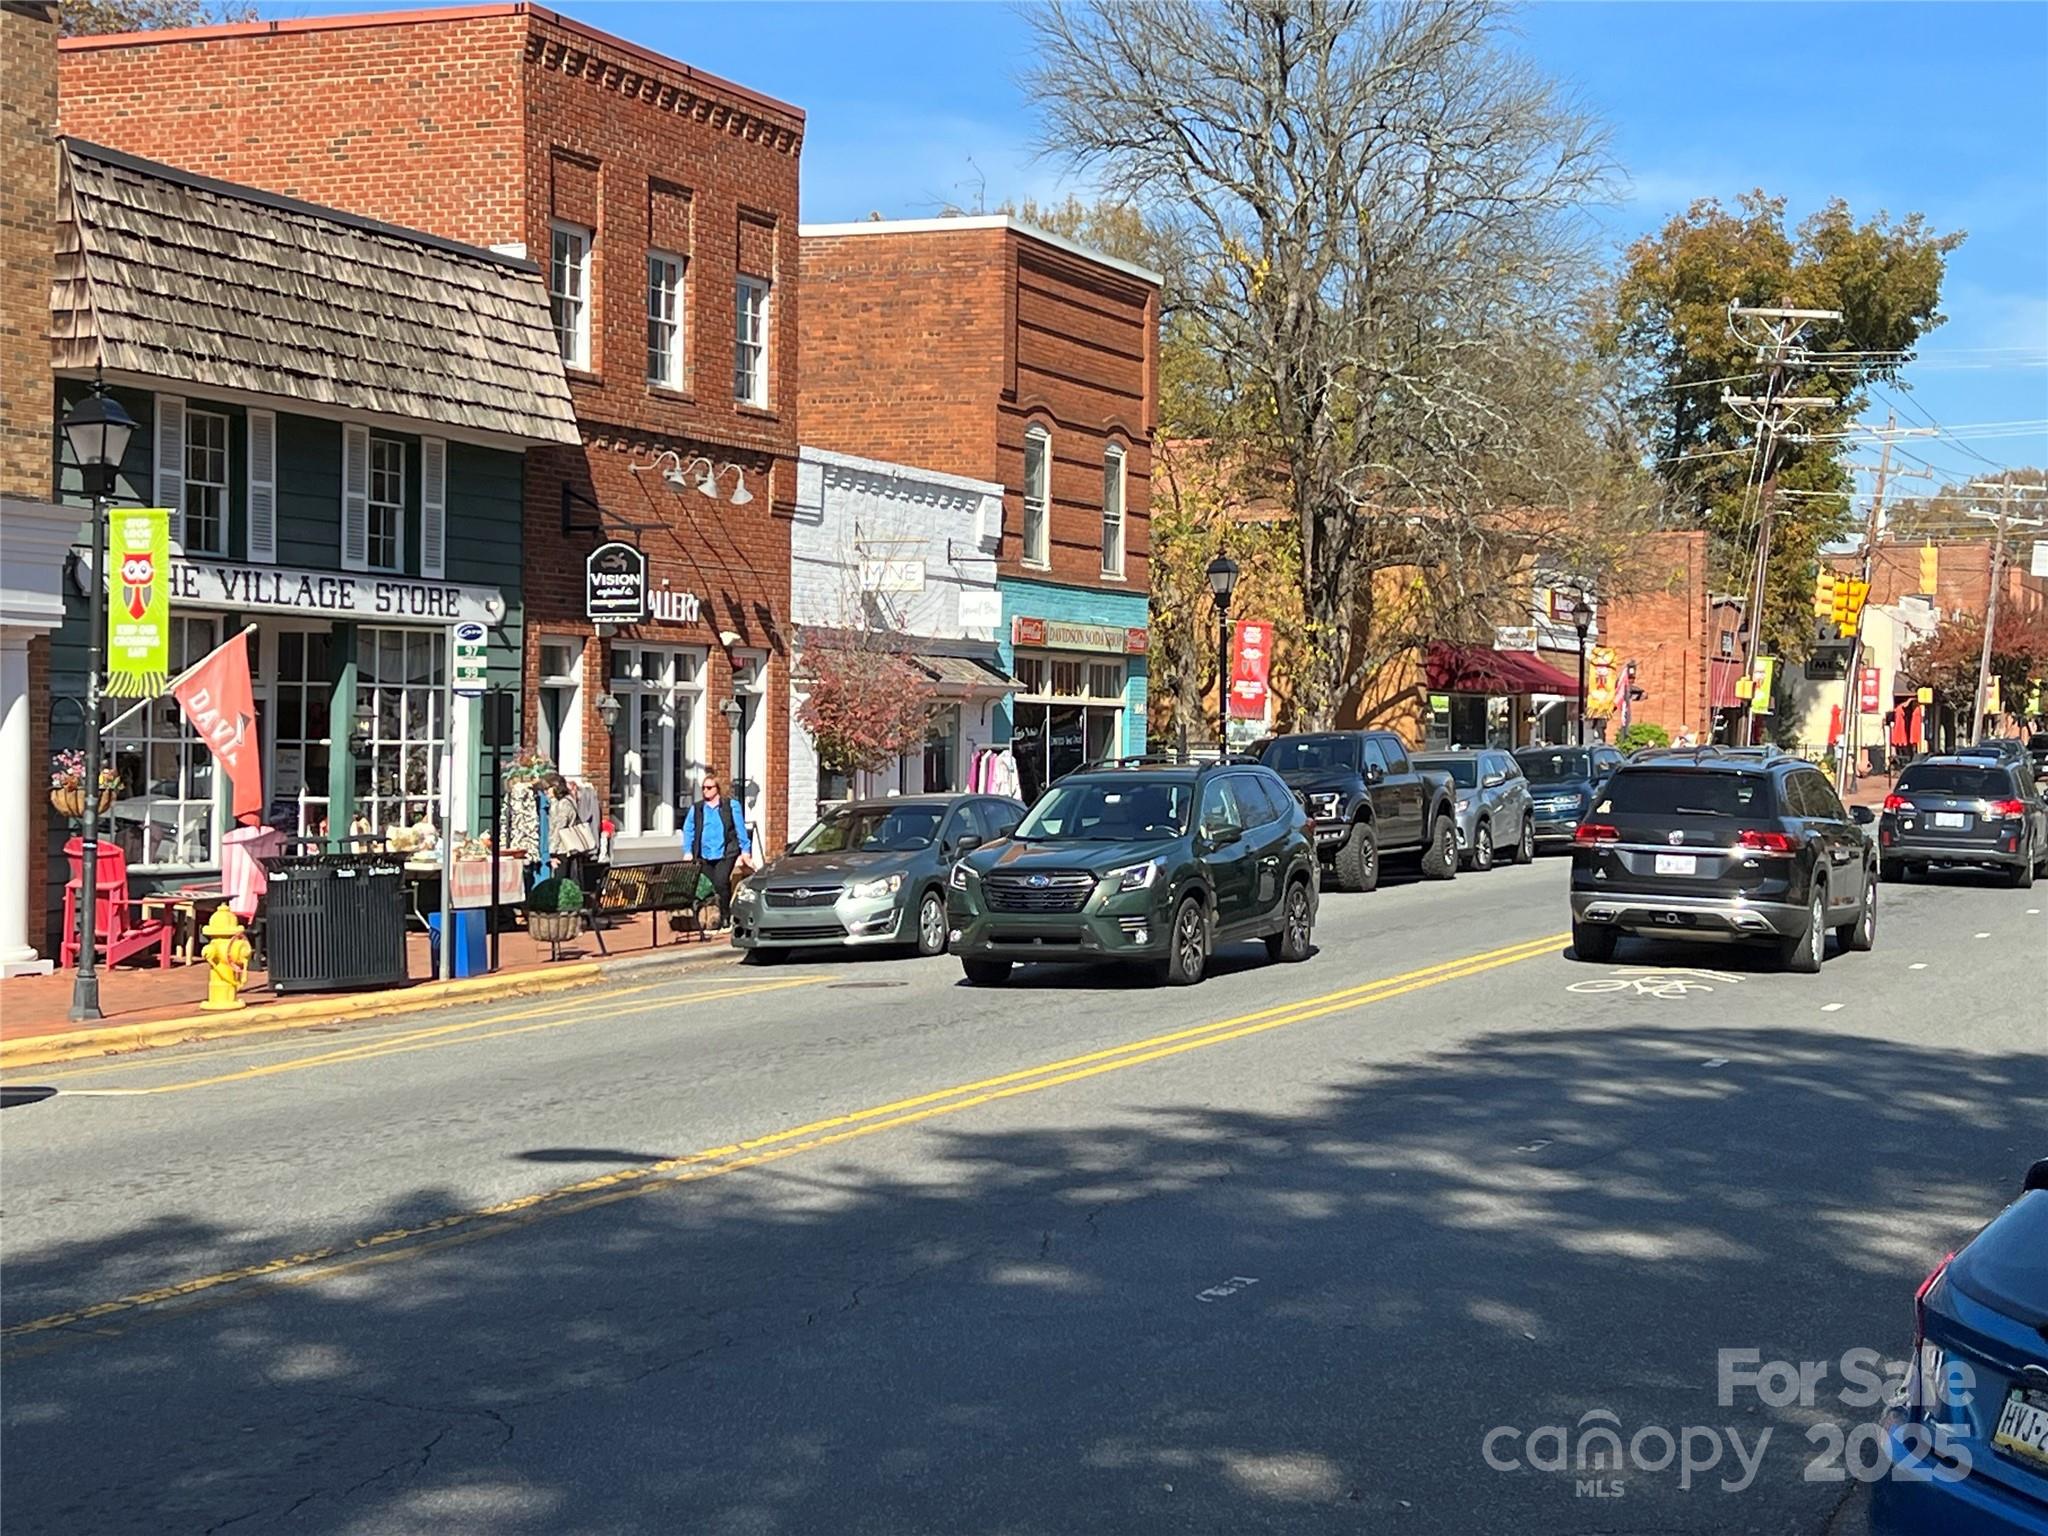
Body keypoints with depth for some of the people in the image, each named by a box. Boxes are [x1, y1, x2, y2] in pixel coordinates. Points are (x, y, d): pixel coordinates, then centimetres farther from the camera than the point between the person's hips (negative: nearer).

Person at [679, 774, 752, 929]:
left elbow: (740, 829, 6)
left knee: (721, 882, -19)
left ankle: (725, 916, -5)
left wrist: (745, 850, 2)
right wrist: (688, 852, 1)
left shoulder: (731, 806, 6)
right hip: (705, 856, 3)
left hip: (725, 853, -3)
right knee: (709, 887, 1)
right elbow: (688, 830, 10)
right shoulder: (696, 809, 12)